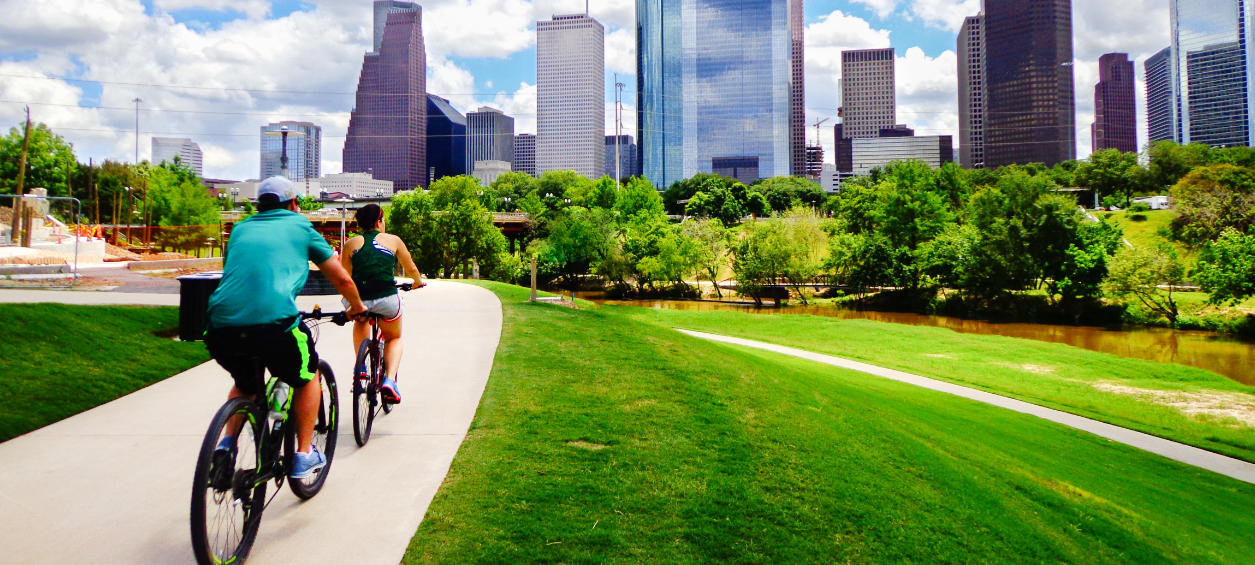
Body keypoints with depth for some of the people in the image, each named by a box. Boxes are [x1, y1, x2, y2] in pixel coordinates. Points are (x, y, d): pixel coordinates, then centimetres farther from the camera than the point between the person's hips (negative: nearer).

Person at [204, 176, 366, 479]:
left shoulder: (240, 229, 25)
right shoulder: (299, 225, 16)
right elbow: (342, 278, 18)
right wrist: (357, 306, 37)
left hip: (221, 327, 5)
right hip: (273, 322, -4)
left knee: (245, 384, 34)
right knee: (308, 378, 23)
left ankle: (227, 443, 17)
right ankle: (304, 455, 21)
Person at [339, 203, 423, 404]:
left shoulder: (351, 244, 10)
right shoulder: (393, 240, 9)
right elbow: (411, 269, 18)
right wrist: (418, 282, 40)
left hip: (358, 300, 2)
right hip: (386, 299, -1)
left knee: (360, 321, 39)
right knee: (394, 338, 26)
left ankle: (360, 366, 27)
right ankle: (389, 379, 4)